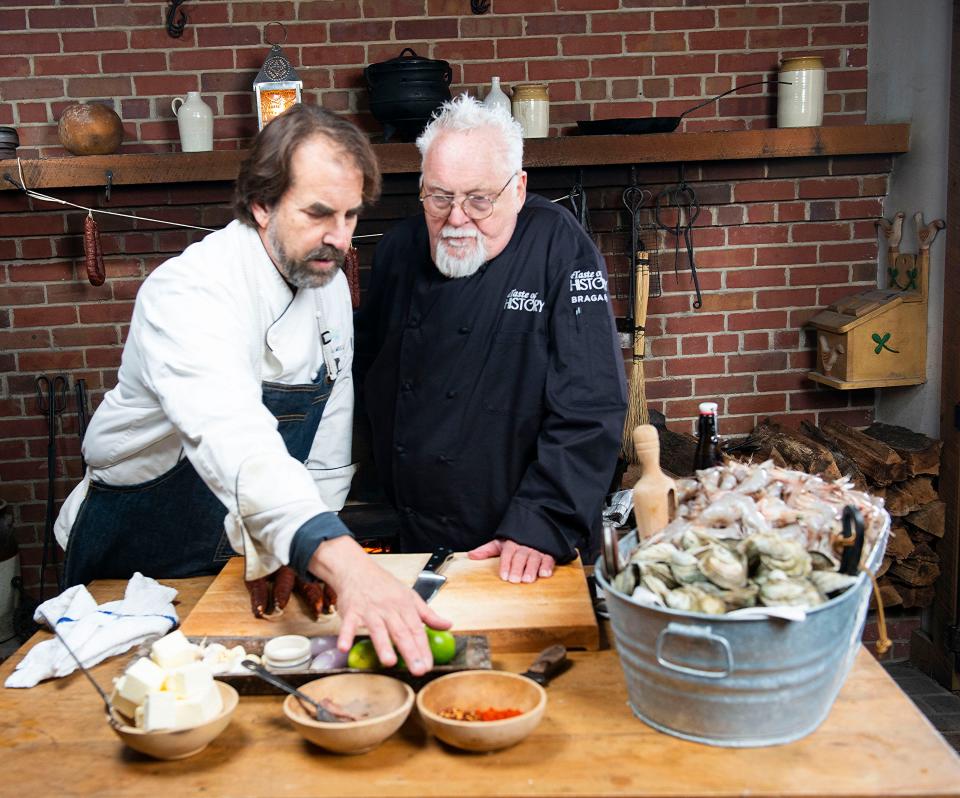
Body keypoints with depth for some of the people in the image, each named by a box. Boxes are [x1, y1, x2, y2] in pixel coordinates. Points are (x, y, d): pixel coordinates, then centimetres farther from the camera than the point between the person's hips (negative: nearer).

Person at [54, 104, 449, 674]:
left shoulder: (329, 284, -6)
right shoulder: (190, 292, -31)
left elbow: (327, 452, 1)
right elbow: (237, 445, -49)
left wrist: (300, 554, -5)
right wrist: (346, 566, -63)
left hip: (249, 557, 6)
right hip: (139, 558, -5)